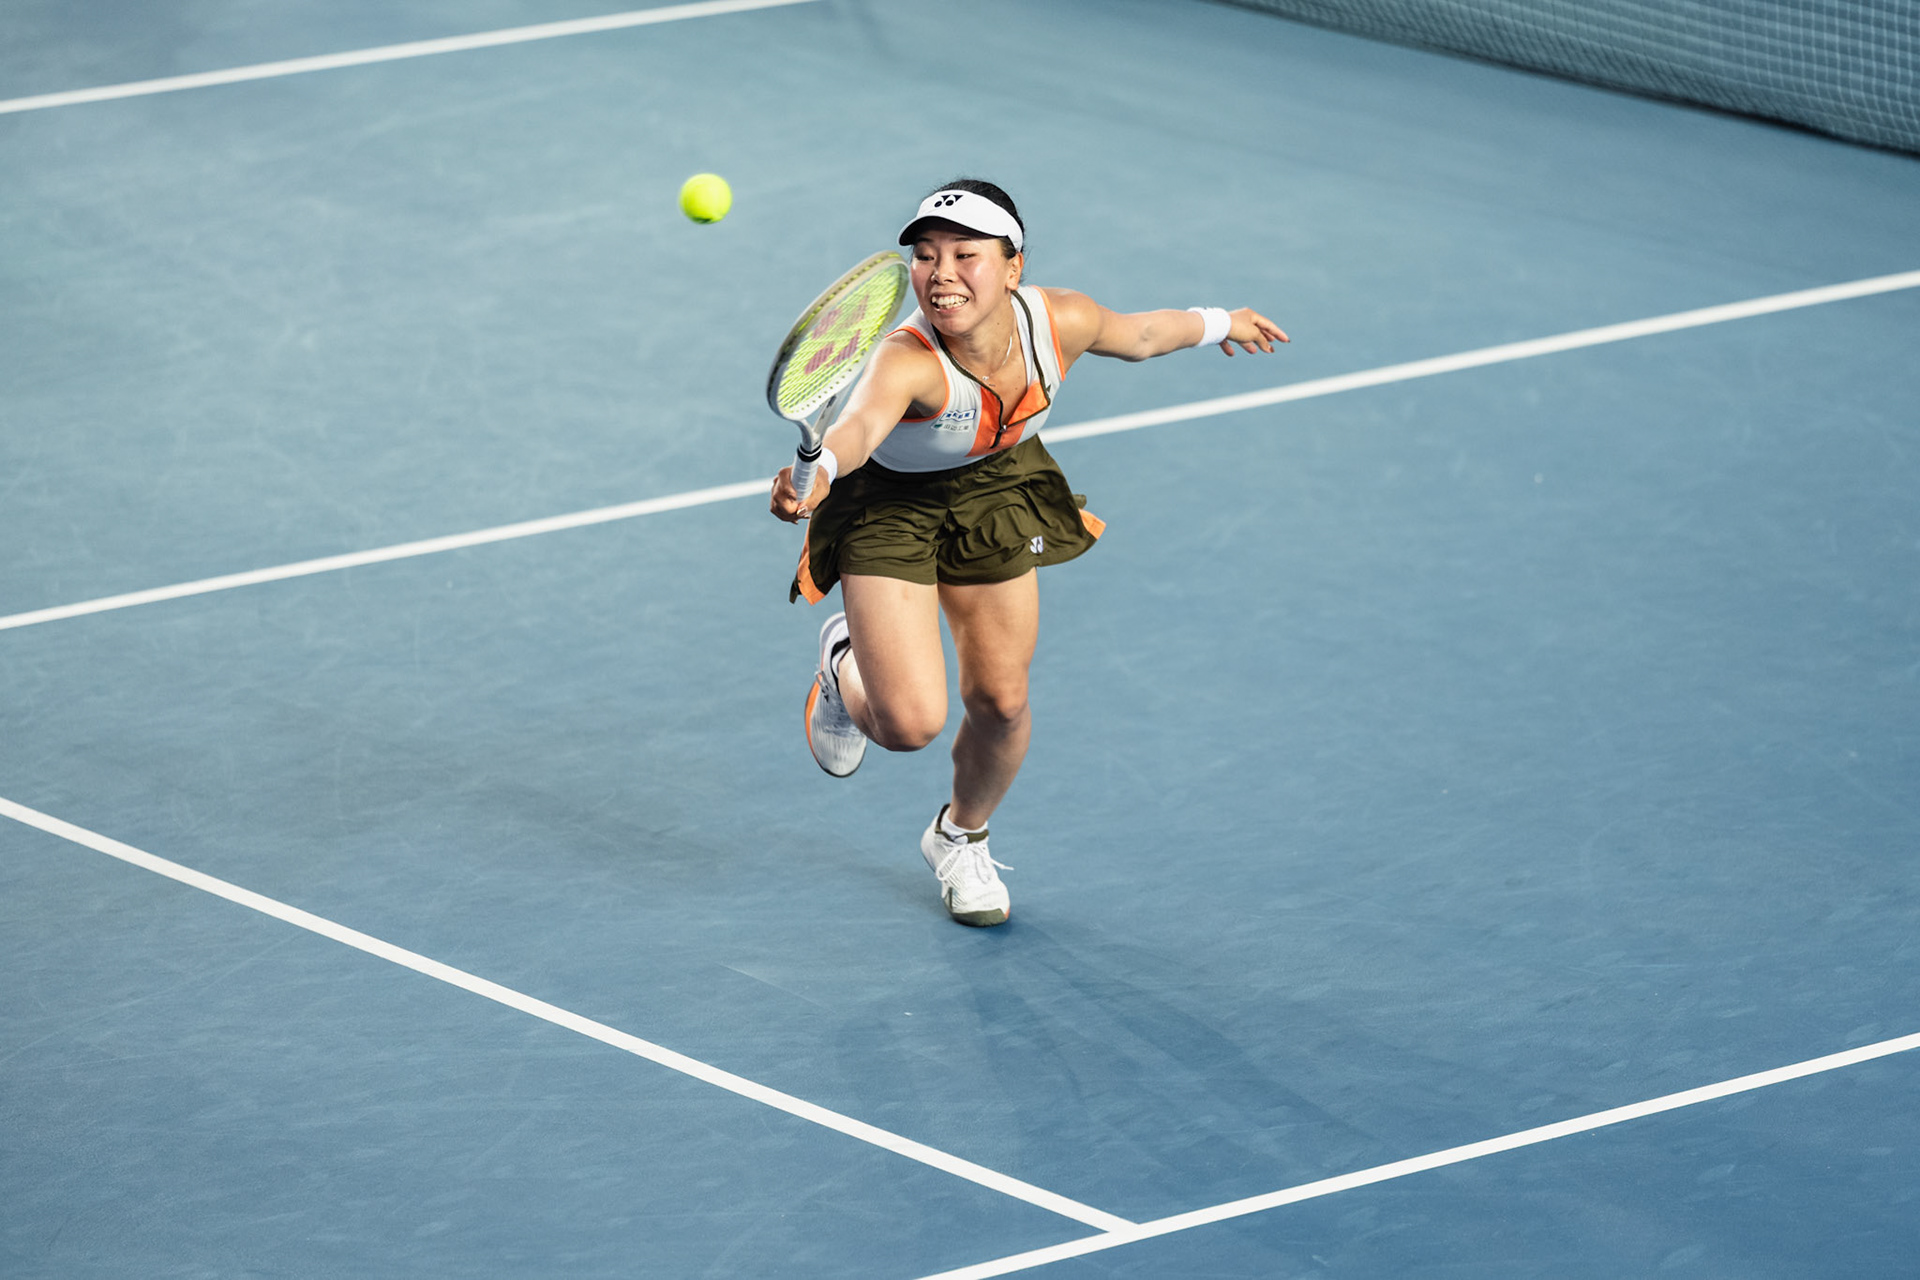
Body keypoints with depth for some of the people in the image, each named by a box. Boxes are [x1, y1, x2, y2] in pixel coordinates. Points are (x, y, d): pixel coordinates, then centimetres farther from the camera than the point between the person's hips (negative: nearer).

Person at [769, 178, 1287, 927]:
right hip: (890, 507, -4)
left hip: (996, 498, 4)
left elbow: (1138, 334, -2)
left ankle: (962, 838, 41)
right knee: (911, 722, -14)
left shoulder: (1060, 321, -26)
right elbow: (862, 420, -63)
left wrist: (1218, 324, 16)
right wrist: (818, 470, -85)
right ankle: (845, 663, 25)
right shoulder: (908, 360, -41)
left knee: (1001, 702, 8)